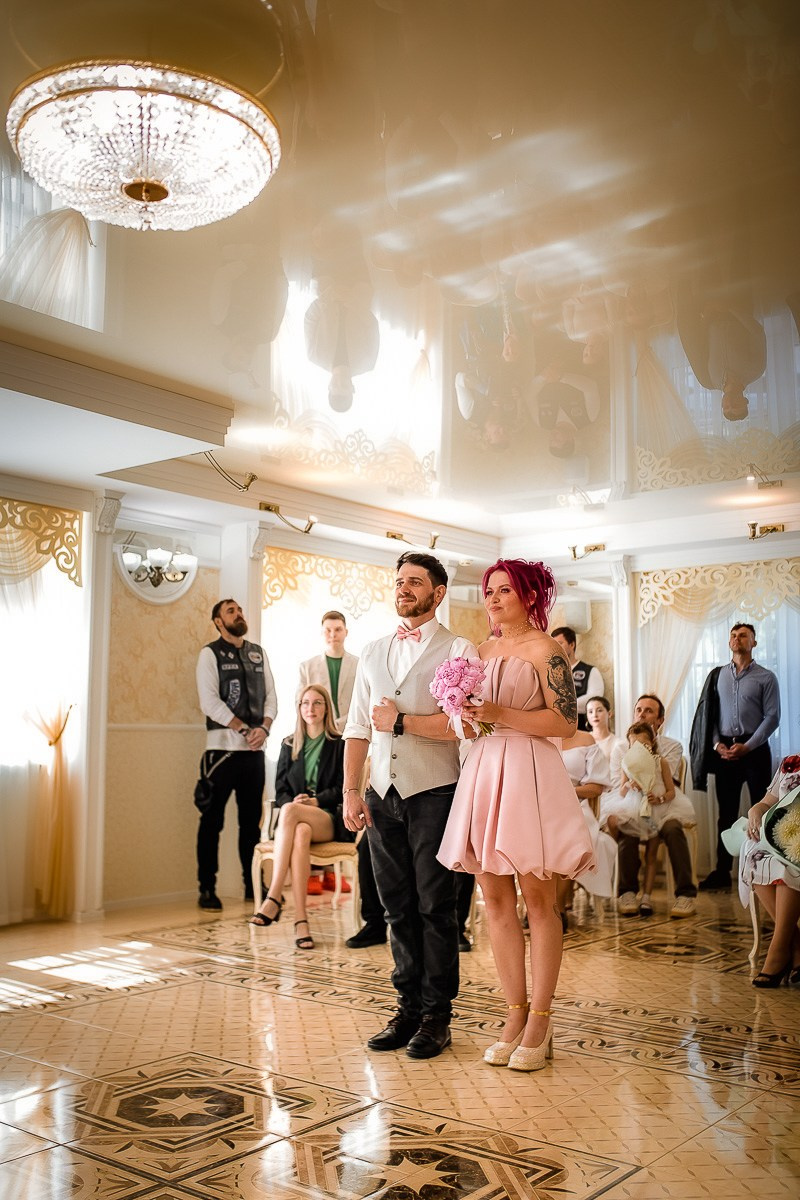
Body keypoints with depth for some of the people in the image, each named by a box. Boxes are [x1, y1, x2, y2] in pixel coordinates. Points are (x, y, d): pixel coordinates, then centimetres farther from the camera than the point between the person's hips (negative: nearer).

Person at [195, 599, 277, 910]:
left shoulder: (258, 653, 15)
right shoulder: (210, 654, -1)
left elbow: (271, 695, 11)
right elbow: (210, 702, -11)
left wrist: (264, 728, -7)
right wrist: (245, 729, -14)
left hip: (254, 749, 5)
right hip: (222, 747, -5)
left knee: (251, 820, 11)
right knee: (212, 821, -1)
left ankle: (252, 885, 19)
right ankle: (207, 889, 6)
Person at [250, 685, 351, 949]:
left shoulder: (339, 744, 10)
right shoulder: (289, 745, 21)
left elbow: (342, 788, 2)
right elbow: (280, 789, 14)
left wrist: (315, 801, -14)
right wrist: (292, 801, -9)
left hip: (330, 819, -2)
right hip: (295, 814, 2)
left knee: (290, 812, -38)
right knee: (301, 832, -39)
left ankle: (273, 899, -43)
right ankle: (301, 920, -47)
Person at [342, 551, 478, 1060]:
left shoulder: (459, 650, -2)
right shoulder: (374, 652, 15)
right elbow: (357, 726, 14)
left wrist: (401, 721, -9)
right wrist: (351, 791, 7)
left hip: (433, 793, -5)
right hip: (383, 794, 5)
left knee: (435, 907, 2)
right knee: (398, 907, 10)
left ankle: (437, 1016, 13)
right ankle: (409, 1008, 21)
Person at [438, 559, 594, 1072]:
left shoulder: (546, 650, -3)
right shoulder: (482, 652, 15)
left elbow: (566, 722, -11)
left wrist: (500, 714, -16)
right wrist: (467, 713, 3)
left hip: (529, 773, -6)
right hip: (484, 770, 6)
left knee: (538, 900, 0)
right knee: (496, 901, 7)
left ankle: (540, 1020, 9)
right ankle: (516, 1014, 16)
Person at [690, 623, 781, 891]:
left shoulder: (765, 678, 1)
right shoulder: (717, 676, 10)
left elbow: (772, 717, -4)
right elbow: (707, 713, 8)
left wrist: (747, 746, -13)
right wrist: (717, 744, -5)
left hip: (754, 749, -3)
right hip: (724, 749, 3)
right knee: (726, 813, 6)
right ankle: (722, 872, 10)